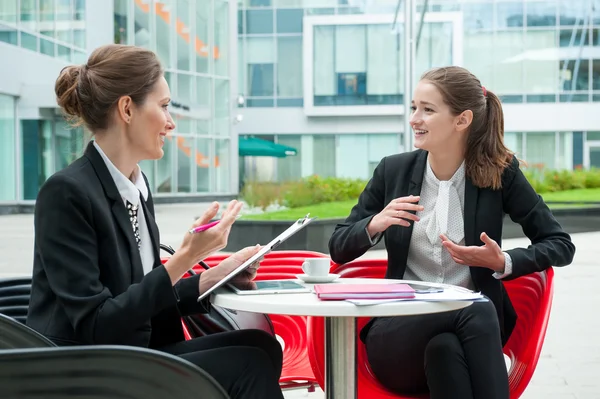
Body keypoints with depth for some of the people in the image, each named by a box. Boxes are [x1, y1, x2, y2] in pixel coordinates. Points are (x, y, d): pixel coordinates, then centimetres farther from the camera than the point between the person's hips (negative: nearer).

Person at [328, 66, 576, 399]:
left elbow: (561, 245, 6)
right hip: (401, 333, 0)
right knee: (476, 311, -34)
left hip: (473, 324, 0)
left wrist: (503, 263, -13)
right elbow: (338, 249, 10)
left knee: (444, 347, -38)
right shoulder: (392, 170, 3)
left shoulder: (500, 172, 0)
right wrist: (374, 224, -12)